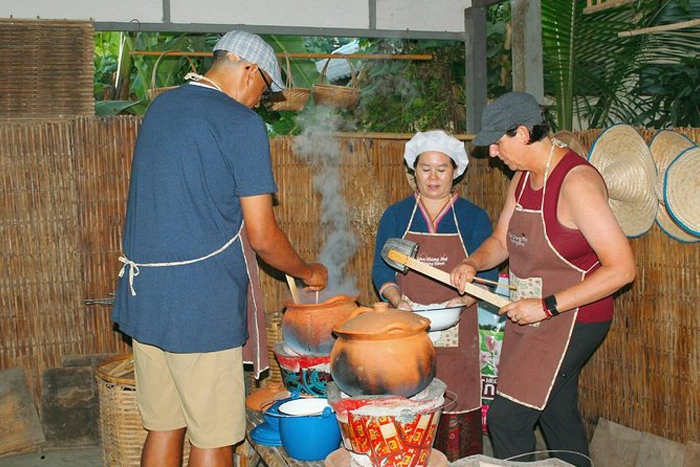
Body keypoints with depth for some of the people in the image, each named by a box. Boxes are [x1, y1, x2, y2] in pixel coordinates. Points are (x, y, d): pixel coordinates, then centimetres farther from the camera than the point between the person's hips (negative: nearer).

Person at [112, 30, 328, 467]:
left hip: (142, 293, 8)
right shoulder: (242, 122, -9)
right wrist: (309, 272, 8)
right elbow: (263, 235, -11)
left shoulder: (160, 107, 13)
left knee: (163, 427, 16)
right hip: (200, 301, -8)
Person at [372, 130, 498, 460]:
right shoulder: (395, 216, 9)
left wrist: (463, 300, -15)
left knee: (456, 411, -3)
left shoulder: (473, 217, 8)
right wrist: (397, 300, -14)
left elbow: (487, 272, 3)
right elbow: (381, 269, 6)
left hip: (456, 332, 0)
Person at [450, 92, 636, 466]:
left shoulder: (576, 181, -22)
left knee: (505, 418, -11)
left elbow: (622, 268, -26)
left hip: (571, 318, -9)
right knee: (559, 416, 18)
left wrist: (548, 306, -25)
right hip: (531, 316, 9)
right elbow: (500, 241, 18)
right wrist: (472, 263, -5)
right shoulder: (522, 178, 6)